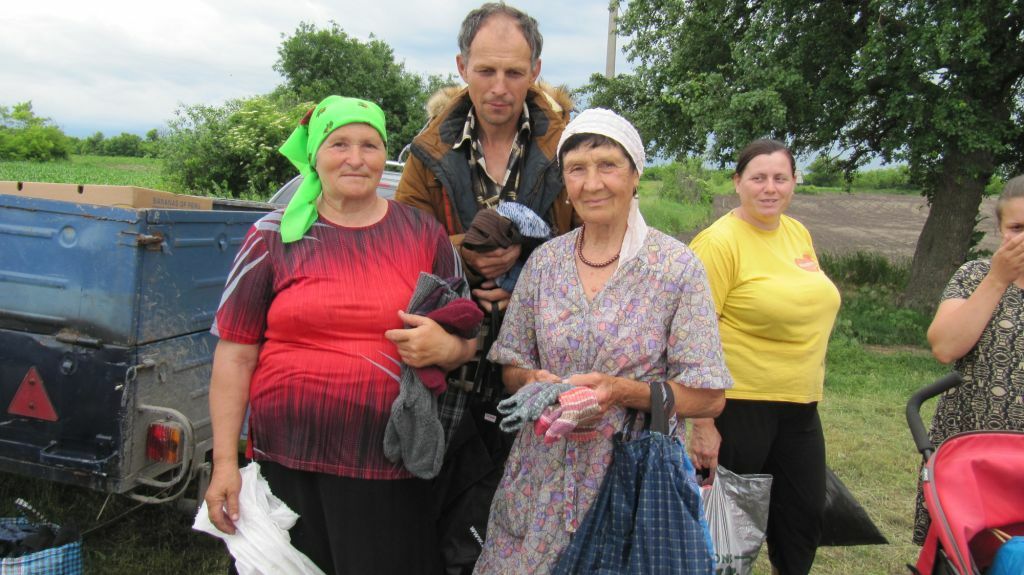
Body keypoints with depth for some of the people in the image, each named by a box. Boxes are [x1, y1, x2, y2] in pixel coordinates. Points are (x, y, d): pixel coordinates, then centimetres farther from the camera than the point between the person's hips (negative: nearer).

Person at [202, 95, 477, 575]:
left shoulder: (424, 234, 6)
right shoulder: (274, 236, 2)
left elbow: (467, 340, 10)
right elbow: (235, 354, 2)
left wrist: (444, 347, -13)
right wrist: (224, 462, -2)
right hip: (288, 461, 0)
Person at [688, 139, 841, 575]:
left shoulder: (798, 233, 9)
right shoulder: (720, 241, -14)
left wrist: (809, 391, 18)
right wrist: (703, 424, -20)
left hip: (800, 403, 7)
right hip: (740, 404, -7)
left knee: (805, 519, 16)